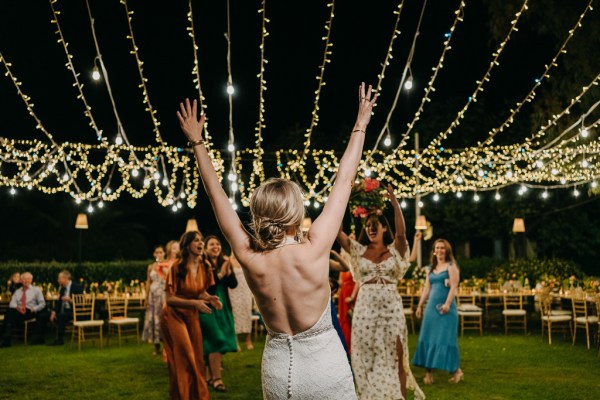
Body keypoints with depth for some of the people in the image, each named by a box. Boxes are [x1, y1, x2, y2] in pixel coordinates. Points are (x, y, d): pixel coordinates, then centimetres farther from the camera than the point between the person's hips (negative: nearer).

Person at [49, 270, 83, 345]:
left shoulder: (77, 287, -9)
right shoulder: (62, 288, 13)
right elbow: (59, 302, 12)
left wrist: (70, 300, -24)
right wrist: (54, 312, -5)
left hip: (75, 311, -8)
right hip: (64, 310, 8)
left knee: (61, 316, -30)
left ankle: (59, 339, -20)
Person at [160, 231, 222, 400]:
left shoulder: (204, 268, -3)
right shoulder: (177, 267, -18)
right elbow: (170, 298, -18)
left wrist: (210, 298, -12)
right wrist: (194, 303, -29)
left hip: (191, 316, 5)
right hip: (174, 316, -5)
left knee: (197, 358, 7)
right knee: (183, 359, -4)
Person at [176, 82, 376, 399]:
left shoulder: (249, 259, -14)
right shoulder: (314, 250, -21)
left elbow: (216, 193, -3)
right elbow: (344, 180, -12)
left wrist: (197, 143, 7)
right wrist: (361, 124, -2)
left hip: (277, 368, 3)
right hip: (325, 367, -3)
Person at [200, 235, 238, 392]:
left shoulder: (224, 263, 7)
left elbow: (233, 284, 0)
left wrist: (228, 270, -14)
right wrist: (220, 274, -24)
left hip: (223, 307, 6)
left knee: (212, 343, 12)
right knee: (216, 341, -10)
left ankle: (209, 376, 22)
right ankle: (216, 378, -5)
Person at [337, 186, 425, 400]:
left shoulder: (395, 250, 2)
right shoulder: (359, 250, 7)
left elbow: (401, 232, -18)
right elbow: (337, 232, -4)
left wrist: (395, 203, -27)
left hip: (391, 307, -2)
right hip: (365, 307, 2)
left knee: (395, 357, 2)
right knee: (366, 357, 7)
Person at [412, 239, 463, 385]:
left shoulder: (451, 266, -1)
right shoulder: (431, 268, 17)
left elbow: (454, 287, -11)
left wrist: (448, 303, -22)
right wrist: (420, 305, 14)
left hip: (445, 307, -6)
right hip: (431, 306, 6)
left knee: (446, 338, -6)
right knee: (428, 338, 3)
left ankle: (456, 370, 8)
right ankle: (428, 372, 7)